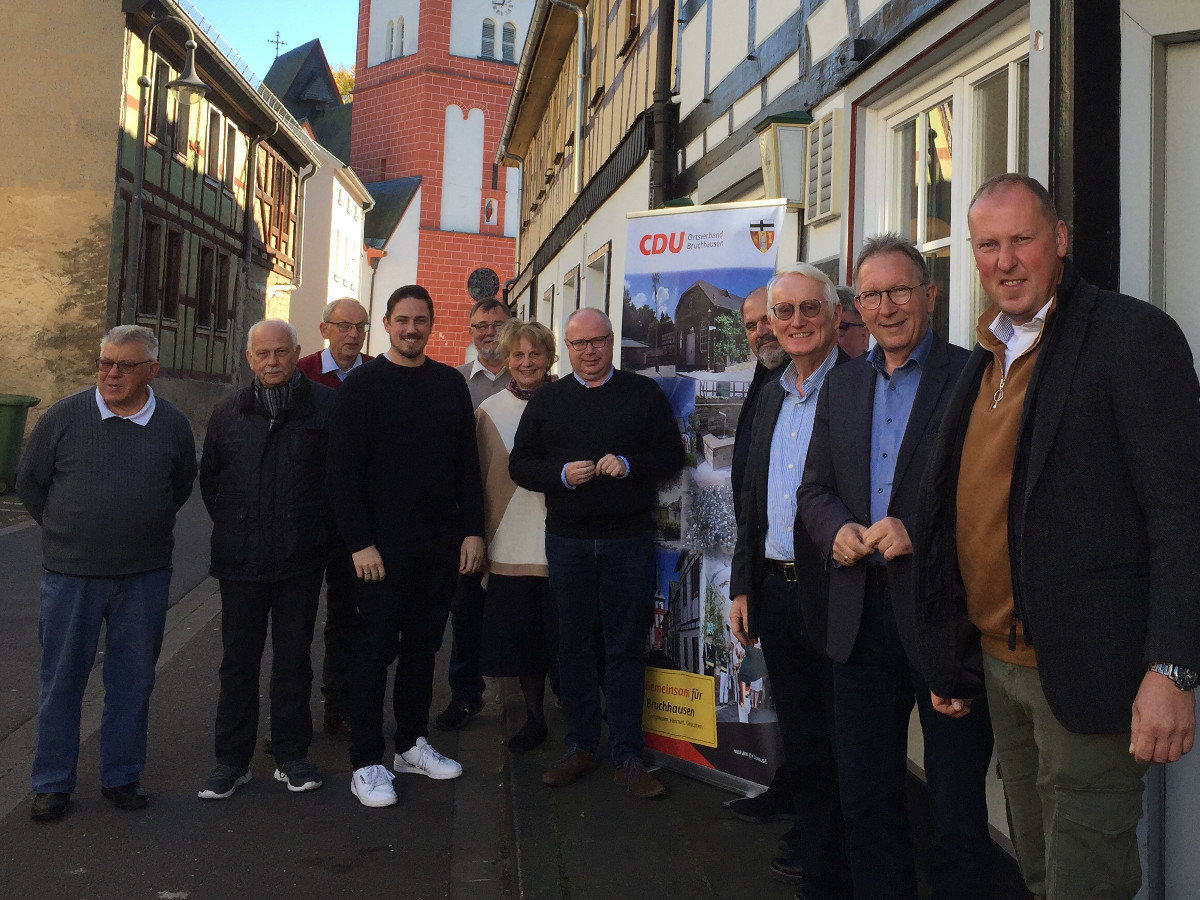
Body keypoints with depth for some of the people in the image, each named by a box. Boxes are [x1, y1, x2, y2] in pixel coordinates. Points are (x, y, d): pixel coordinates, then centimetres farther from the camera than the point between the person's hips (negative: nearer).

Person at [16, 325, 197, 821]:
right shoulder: (63, 417, -5)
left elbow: (182, 487, 15)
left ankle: (122, 776, 26)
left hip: (146, 576, 1)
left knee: (133, 681, 10)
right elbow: (29, 483, 6)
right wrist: (67, 533, 9)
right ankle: (52, 783, 25)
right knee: (62, 680, 10)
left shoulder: (173, 425, 0)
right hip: (71, 575, -1)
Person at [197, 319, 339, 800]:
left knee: (294, 660, 9)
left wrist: (319, 531, -1)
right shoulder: (229, 411, 7)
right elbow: (209, 479, 16)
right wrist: (232, 528, 10)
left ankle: (291, 755, 23)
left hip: (301, 560, -2)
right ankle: (231, 760, 22)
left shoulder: (325, 406, -3)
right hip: (240, 560, 2)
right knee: (238, 661, 11)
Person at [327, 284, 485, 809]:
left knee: (423, 645, 13)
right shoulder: (363, 383, -3)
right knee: (376, 647, 1)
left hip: (442, 542, 4)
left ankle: (412, 745, 26)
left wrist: (473, 530, 4)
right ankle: (366, 763, 10)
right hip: (384, 544, -4)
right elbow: (343, 470, -7)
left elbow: (468, 465, 12)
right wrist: (359, 542, -14)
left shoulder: (450, 384, 10)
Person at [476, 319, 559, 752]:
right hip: (510, 547, 3)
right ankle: (534, 719, 29)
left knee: (564, 636, 3)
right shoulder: (490, 410, 6)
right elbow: (481, 479, 9)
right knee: (521, 634, 11)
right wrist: (478, 539, 8)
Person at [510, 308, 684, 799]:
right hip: (567, 539, 2)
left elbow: (672, 455, 2)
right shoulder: (547, 400, 9)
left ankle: (627, 757, 12)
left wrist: (629, 464, -15)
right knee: (574, 644, 9)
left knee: (626, 646, 3)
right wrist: (562, 474, -12)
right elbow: (520, 464, 7)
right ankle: (580, 746, 22)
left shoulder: (644, 393, 4)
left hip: (629, 541, -2)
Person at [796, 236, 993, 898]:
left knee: (957, 814, 8)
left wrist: (919, 531, -21)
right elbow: (814, 488, 14)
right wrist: (838, 531, -6)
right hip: (862, 619, 5)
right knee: (865, 805, 16)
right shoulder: (842, 384, 13)